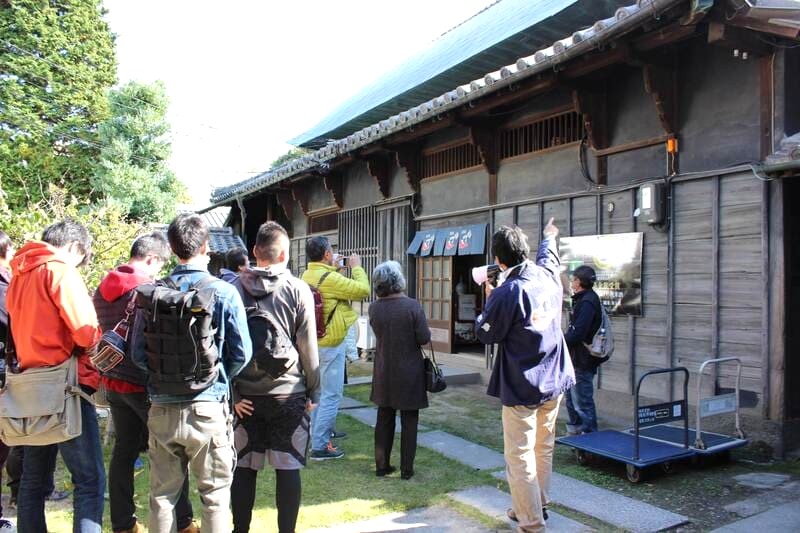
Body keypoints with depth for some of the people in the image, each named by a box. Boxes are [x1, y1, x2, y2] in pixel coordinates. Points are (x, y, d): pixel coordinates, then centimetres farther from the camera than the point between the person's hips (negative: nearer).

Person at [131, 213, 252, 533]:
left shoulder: (151, 294, -2)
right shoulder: (224, 293, -8)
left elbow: (138, 354, 1)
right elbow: (241, 353, -5)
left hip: (161, 409, 3)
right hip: (208, 409, -3)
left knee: (162, 495, 17)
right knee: (215, 495, 10)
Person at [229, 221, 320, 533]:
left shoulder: (234, 289, 1)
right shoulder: (297, 290, -6)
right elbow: (308, 347, -5)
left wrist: (232, 392, 4)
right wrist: (313, 391, 5)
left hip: (245, 395, 2)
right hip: (288, 393, -2)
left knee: (244, 467, 12)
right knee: (288, 468, 7)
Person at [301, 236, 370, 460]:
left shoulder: (307, 276, 6)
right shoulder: (329, 278, -22)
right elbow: (362, 290, -18)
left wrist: (333, 269, 17)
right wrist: (356, 267, -4)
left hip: (315, 342, 10)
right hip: (331, 343, -9)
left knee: (319, 392, 19)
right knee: (331, 395, -2)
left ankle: (317, 437, 30)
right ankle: (320, 446, 3)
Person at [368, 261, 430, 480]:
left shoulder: (374, 308, -6)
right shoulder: (412, 306, -17)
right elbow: (424, 339, -14)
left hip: (384, 373, 4)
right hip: (410, 372, -3)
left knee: (384, 420, 16)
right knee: (409, 422, 9)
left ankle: (382, 465, 22)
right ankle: (406, 469, 14)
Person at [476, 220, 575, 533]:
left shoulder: (507, 293, -22)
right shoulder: (548, 276, -2)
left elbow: (486, 334, -9)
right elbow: (549, 257, 24)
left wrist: (490, 299, 4)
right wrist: (549, 236, 44)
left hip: (522, 387, -8)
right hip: (554, 379, 8)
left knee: (520, 457, 2)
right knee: (544, 449, 20)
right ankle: (537, 506, 37)